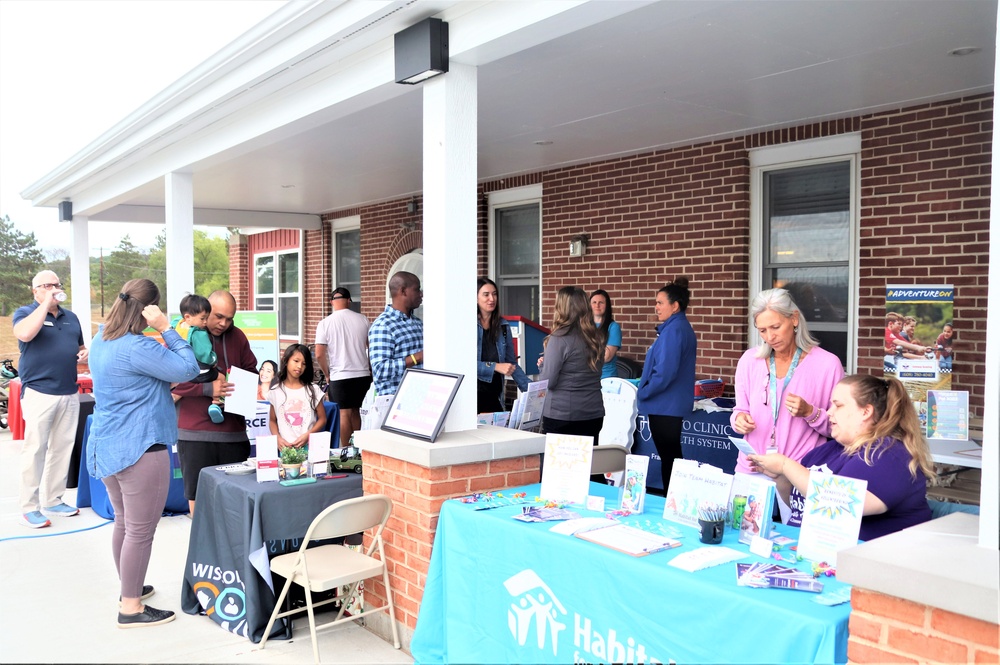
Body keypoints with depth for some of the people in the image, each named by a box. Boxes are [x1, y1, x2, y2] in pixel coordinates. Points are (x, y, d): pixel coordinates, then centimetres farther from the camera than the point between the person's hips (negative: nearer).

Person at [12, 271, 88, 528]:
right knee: (35, 449, -3)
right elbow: (25, 334, -23)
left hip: (69, 394, 6)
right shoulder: (25, 312, 0)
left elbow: (80, 347, 27)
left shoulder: (71, 317, 16)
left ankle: (52, 501, 18)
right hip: (39, 393, -6)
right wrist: (46, 302, -18)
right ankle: (29, 507, 5)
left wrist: (85, 354, 2)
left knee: (62, 448, 9)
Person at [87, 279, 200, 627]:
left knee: (124, 522, 22)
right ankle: (131, 607, 9)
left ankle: (129, 587, 38)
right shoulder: (138, 347, -22)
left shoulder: (101, 340, 8)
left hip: (107, 446, 10)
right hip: (139, 449, -10)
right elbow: (188, 370, -19)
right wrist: (167, 330, -16)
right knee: (141, 530, 1)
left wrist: (161, 337, 8)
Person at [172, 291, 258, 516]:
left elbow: (251, 372, 15)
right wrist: (207, 388, -17)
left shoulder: (237, 337, 10)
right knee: (197, 493, 5)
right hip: (195, 432, -3)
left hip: (233, 431, 4)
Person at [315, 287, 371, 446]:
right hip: (363, 375, 3)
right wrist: (369, 369, 19)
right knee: (355, 410, 16)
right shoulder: (362, 320, 1)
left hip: (339, 377, -3)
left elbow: (319, 355, -8)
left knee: (344, 413, 3)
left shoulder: (325, 323, -6)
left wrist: (327, 374, 5)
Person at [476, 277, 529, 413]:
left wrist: (531, 389, 5)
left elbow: (512, 364, 13)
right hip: (473, 395, -4)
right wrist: (495, 367, -19)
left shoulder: (503, 327, 10)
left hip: (494, 397, 4)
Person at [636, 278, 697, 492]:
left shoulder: (673, 330, -19)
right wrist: (646, 391, 13)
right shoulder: (682, 327, 13)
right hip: (674, 404, 10)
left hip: (665, 405, -10)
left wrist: (643, 393, -11)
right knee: (671, 456, 15)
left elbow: (665, 372, -25)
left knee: (668, 457, -2)